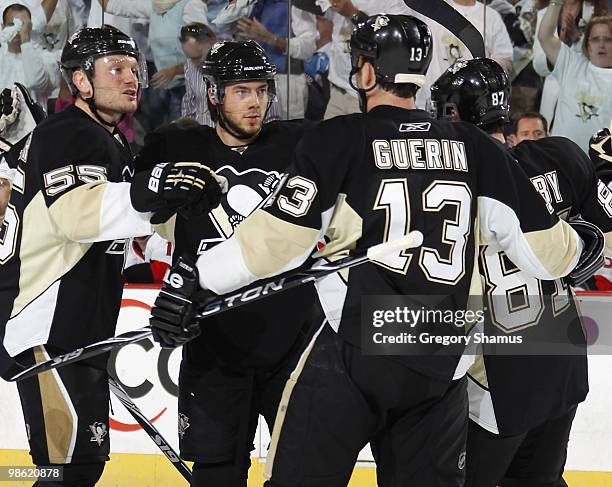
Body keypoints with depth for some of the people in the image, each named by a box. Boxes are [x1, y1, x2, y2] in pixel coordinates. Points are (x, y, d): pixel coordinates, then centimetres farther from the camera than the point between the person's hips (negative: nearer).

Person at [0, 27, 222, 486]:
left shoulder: (110, 142, 19)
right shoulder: (67, 136, -15)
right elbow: (75, 212, -35)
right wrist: (147, 193, -50)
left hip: (79, 333, 11)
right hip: (45, 329, -11)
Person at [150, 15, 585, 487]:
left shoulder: (339, 139, -4)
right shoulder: (475, 148, 6)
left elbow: (280, 236, -10)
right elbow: (546, 249, 8)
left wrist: (197, 277, -2)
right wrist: (577, 243, 29)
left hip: (349, 355, -4)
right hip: (441, 370, 4)